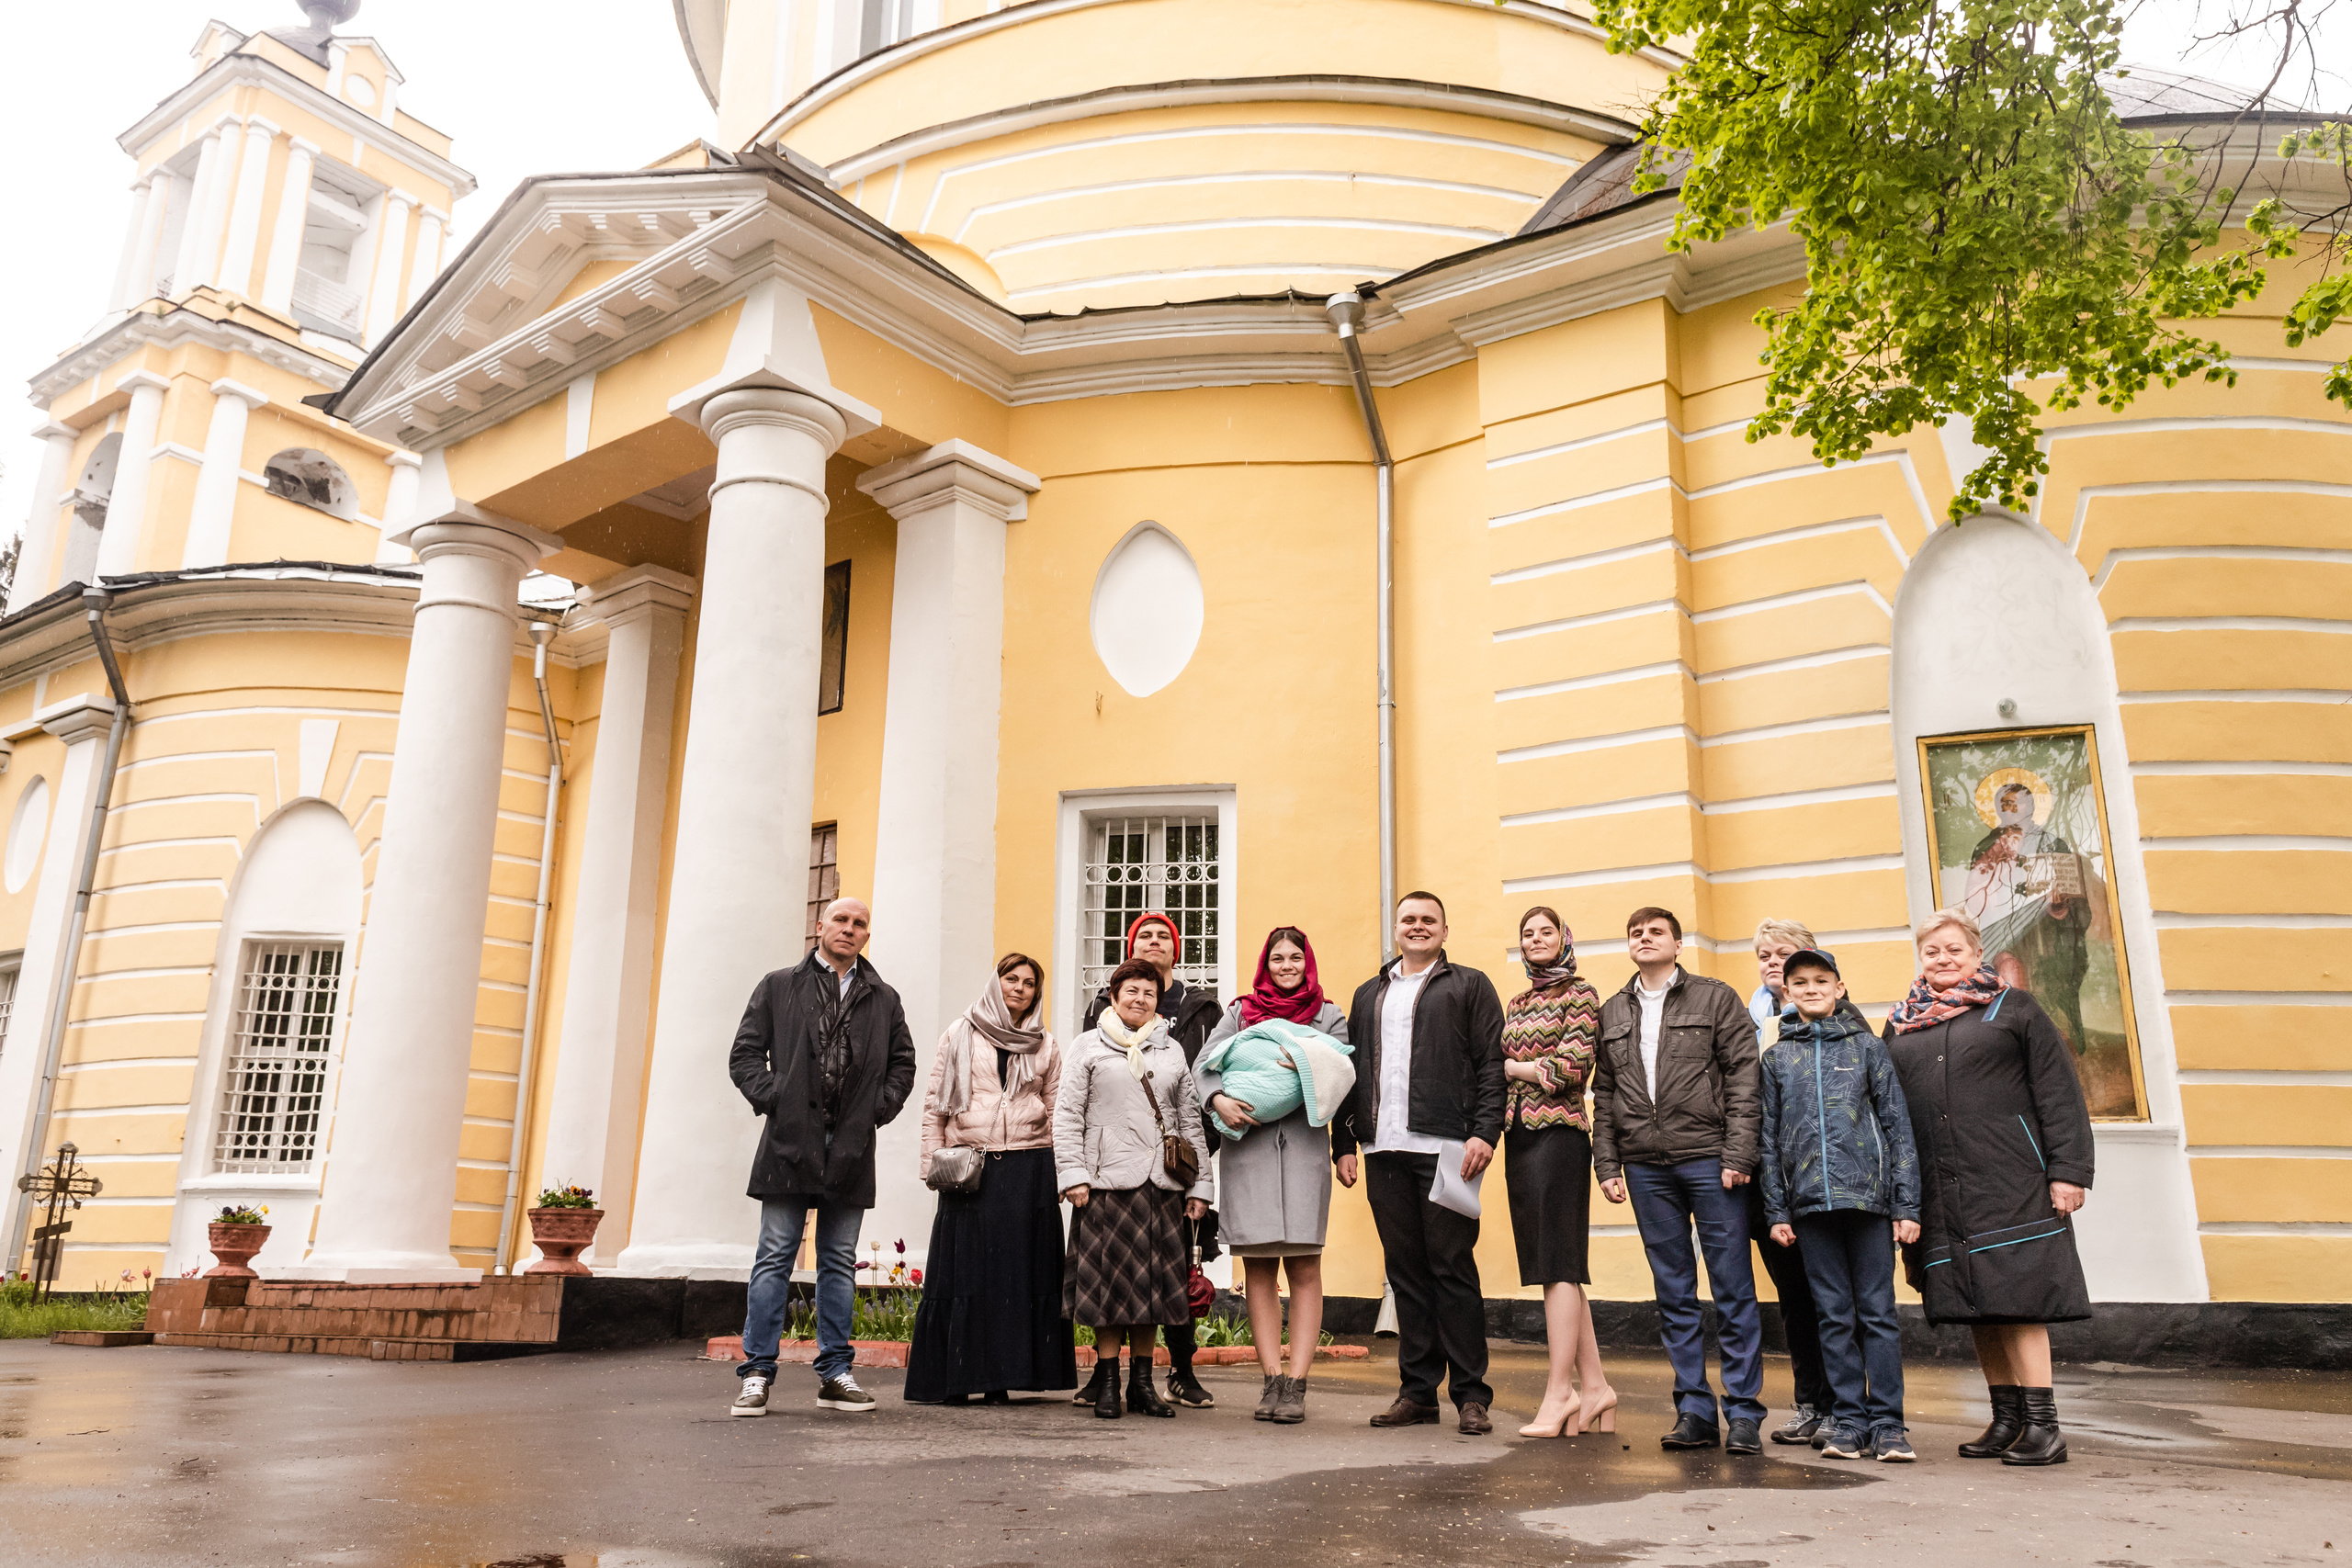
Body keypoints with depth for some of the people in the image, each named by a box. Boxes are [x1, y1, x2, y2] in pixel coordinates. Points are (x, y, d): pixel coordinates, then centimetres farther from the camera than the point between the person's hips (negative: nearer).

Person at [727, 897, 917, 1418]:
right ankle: (757, 1373, 6)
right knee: (775, 1258, 0)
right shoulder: (778, 987, 8)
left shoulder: (884, 1000, 13)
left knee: (840, 1263, 8)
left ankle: (834, 1374, 15)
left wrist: (880, 1108, 2)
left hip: (852, 1146, 2)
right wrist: (771, 1099, -8)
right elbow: (745, 1054, 5)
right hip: (790, 1140, -2)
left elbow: (903, 1063, 16)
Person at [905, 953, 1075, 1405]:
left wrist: (1059, 1172, 5)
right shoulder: (961, 1035, 8)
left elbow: (1055, 1113, 12)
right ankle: (953, 1379, 7)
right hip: (969, 1171, -1)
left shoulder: (1045, 1046, 13)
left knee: (1018, 1271, 1)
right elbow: (934, 1102, 8)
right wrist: (934, 1162, 0)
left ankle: (999, 1380, 8)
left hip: (1029, 1169, 1)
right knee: (963, 1270, -1)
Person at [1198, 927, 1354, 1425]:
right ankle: (1272, 1380, 6)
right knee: (1259, 1268, 1)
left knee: (1304, 1268, -5)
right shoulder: (1240, 1013, 15)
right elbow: (1203, 1064, 7)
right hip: (1245, 1143, 1)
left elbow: (1346, 1075, 2)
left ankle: (1296, 1383, -3)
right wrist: (1218, 1100, -12)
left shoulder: (1329, 1016, 13)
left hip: (1303, 1144, -1)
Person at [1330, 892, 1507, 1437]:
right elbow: (1351, 1069, 19)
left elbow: (1492, 1064, 0)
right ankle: (1417, 1390, 15)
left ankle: (1471, 1396, 5)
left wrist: (1485, 1132, -11)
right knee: (1406, 1272, 7)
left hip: (1445, 1148, -4)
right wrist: (1344, 1142, 12)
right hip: (1383, 1152, 4)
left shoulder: (1470, 986, 9)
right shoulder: (1369, 994, 22)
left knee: (1453, 1268, -3)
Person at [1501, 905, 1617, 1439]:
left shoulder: (1580, 994, -1)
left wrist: (1512, 1066, -2)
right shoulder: (1517, 1004, 19)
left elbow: (1572, 1067, -13)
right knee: (1553, 1266, 7)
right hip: (1519, 1134, 7)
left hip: (1559, 1131, -7)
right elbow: (1498, 1070, 18)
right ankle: (1596, 1386, 13)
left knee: (1558, 1263, -8)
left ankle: (1560, 1391, -5)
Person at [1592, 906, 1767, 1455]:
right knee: (1673, 1293, 7)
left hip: (1709, 1158, -3)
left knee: (1733, 1289, 0)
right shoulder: (1612, 1013, 15)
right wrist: (1608, 1166, 6)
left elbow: (1743, 1077, -2)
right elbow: (1604, 1096, 14)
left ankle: (1744, 1412, 7)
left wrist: (1737, 1156, -11)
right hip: (1646, 1167, 4)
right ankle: (1694, 1410, 14)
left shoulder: (1715, 998, 4)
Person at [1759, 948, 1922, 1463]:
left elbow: (1898, 1126, 4)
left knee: (1878, 1311, 0)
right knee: (1835, 1315, 6)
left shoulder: (1868, 1047, 6)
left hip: (1868, 1194, -2)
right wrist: (1777, 1211, 5)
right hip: (1811, 1201, 2)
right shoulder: (1777, 1058, 10)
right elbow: (1769, 1140, 11)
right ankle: (1848, 1422, 12)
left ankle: (1886, 1423, 7)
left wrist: (1907, 1205, -3)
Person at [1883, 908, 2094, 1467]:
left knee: (2017, 1296, -8)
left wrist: (2068, 1171, -8)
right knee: (1977, 1304, 8)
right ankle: (2006, 1419, 17)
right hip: (1939, 1187, 4)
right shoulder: (1901, 1025, 16)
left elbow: (2061, 1096, 0)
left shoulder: (2015, 1009, 6)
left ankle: (2043, 1424, -3)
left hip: (2009, 1182, -4)